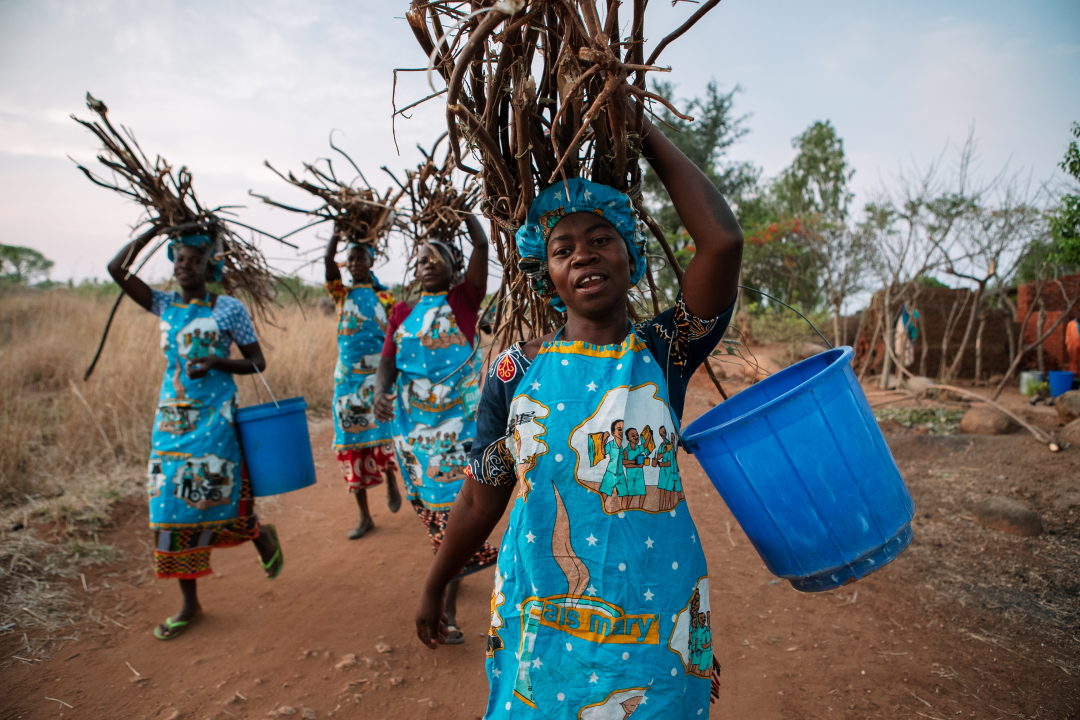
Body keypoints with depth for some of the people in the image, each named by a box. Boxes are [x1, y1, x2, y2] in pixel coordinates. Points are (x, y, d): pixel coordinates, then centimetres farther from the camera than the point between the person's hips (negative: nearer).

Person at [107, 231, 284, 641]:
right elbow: (116, 269, 1)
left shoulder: (229, 309, -4)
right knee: (171, 505, 4)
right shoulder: (164, 305, 8)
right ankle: (189, 602, 17)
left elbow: (257, 363, -2)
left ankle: (262, 535, 33)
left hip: (214, 415, -4)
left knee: (216, 499, -2)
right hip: (171, 415, 4)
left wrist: (215, 362, -18)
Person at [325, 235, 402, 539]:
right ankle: (364, 517, 15)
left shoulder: (384, 297, 6)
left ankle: (390, 479, 21)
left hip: (377, 374, -2)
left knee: (382, 433, -15)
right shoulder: (341, 294, 9)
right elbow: (328, 257, -4)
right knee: (351, 443, 4)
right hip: (347, 377, 2)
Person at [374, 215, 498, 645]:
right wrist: (380, 392, -17)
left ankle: (446, 608, 8)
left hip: (458, 418, -4)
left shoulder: (464, 299, 1)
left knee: (453, 504, -4)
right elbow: (388, 361, 3)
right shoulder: (402, 312, 10)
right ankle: (463, 564, 38)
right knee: (430, 503, 13)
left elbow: (481, 244, -8)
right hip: (413, 421, 4)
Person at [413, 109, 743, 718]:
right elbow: (482, 498, 3)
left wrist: (647, 132, -13)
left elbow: (724, 239, -24)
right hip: (540, 619, 1)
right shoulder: (518, 369, -6)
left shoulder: (664, 353, -8)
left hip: (654, 618, 0)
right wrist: (434, 587, 12)